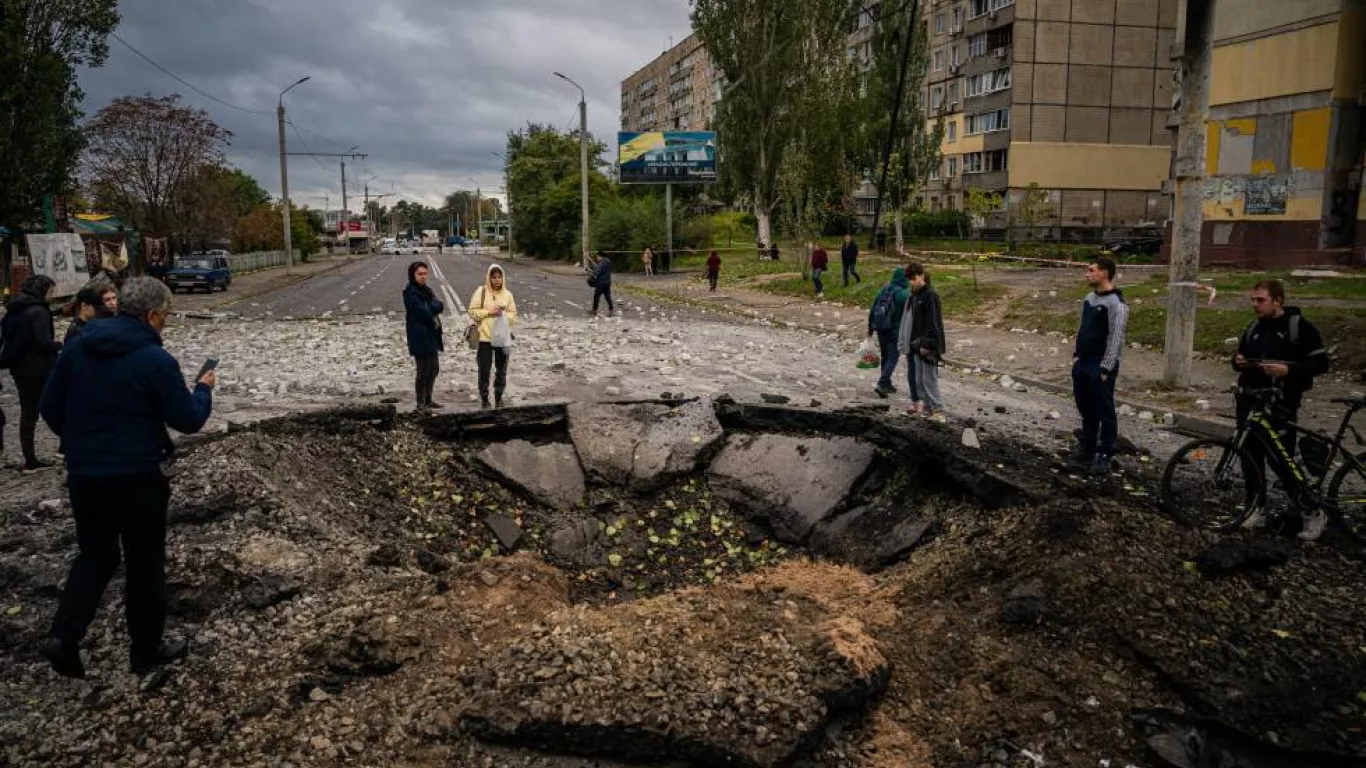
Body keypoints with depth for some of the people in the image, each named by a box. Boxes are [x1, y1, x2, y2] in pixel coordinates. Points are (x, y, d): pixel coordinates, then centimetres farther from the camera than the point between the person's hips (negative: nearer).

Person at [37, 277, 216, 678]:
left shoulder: (77, 348, 2)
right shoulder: (156, 359, -16)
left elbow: (50, 408, 9)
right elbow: (188, 420, -12)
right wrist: (204, 389, 7)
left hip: (82, 473, 5)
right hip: (136, 476, -5)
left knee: (95, 555, 21)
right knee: (144, 562, 10)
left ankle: (62, 635, 6)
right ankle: (147, 648, 21)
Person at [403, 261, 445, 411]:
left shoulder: (427, 290, 14)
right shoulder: (410, 292, -11)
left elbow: (439, 306, 0)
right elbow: (422, 312, -20)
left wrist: (430, 309, -19)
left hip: (431, 335, 8)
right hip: (419, 336, -8)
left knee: (434, 369, 13)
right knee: (423, 371, -3)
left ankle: (428, 400, 23)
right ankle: (420, 403, 6)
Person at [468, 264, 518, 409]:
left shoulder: (507, 294, 5)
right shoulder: (481, 291, -3)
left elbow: (513, 316, 7)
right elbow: (473, 312, -5)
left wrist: (503, 314, -12)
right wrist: (489, 312, -15)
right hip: (485, 337, -3)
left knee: (502, 370, 11)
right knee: (484, 370, 2)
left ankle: (498, 398, 26)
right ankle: (484, 399, 16)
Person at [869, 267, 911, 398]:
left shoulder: (883, 290, 6)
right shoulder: (905, 294, -12)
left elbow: (872, 310, 10)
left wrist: (871, 327, 18)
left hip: (880, 329, 6)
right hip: (895, 331, -6)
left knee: (885, 357, 17)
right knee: (893, 358, -1)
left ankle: (887, 384, 25)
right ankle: (882, 384, -14)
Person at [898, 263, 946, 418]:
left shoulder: (931, 295, -12)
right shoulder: (914, 295, 14)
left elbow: (933, 322, -17)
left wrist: (926, 343, -20)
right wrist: (905, 343, 14)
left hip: (928, 345, -9)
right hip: (917, 343, 9)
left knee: (929, 378, -7)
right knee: (919, 379, 11)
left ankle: (937, 410, -2)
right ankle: (926, 408, 18)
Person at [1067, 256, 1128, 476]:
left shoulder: (1115, 303, -16)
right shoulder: (1089, 298, 11)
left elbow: (1116, 338, -18)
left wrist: (1105, 369, -18)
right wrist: (1076, 355, 14)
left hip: (1101, 367, -8)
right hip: (1082, 364, 8)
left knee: (1105, 412, 2)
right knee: (1086, 411, 15)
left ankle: (1105, 457, 10)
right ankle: (1086, 451, 25)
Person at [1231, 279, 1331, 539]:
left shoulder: (1300, 327, -6)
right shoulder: (1253, 328, 12)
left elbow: (1321, 363, -8)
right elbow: (1241, 357, 24)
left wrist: (1289, 369, -23)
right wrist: (1238, 361, 0)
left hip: (1281, 405, -6)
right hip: (1249, 402, 6)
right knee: (1251, 456, 8)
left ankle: (1314, 512, 9)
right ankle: (1258, 508, 22)